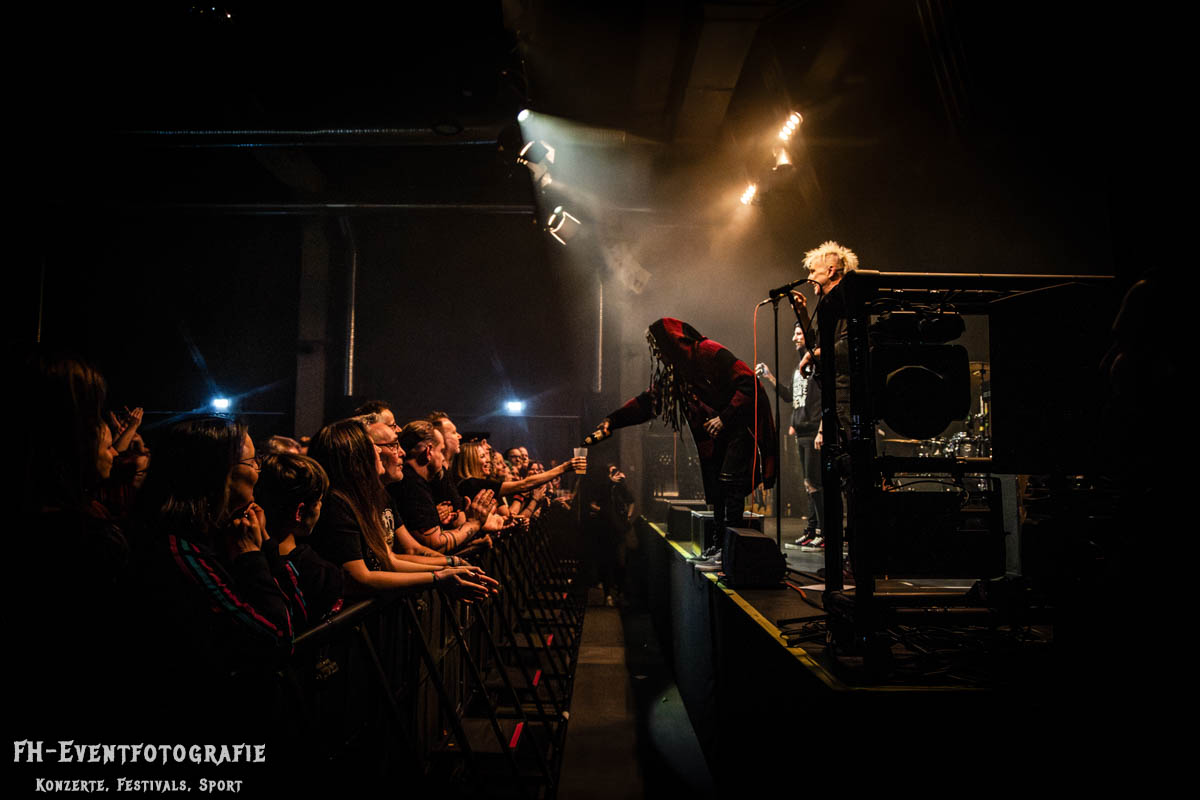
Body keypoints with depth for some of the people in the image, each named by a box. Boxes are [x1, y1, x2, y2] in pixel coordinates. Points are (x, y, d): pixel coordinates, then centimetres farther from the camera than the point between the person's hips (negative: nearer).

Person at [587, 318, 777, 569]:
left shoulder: (709, 352, -17)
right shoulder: (670, 370, 8)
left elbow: (748, 383, -20)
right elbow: (648, 401, 11)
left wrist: (724, 418, -22)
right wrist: (612, 420, 2)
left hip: (742, 424, -8)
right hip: (716, 435, 8)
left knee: (730, 485, -14)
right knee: (716, 491, 5)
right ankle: (716, 545, 11)